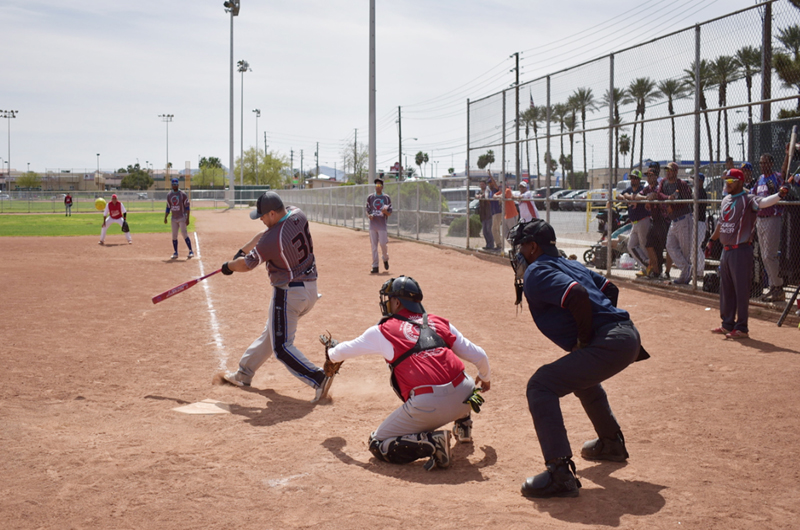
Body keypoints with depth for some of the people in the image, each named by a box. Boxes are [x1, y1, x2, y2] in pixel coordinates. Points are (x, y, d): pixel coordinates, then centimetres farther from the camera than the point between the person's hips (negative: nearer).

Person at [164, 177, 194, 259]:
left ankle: (191, 252, -9)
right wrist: (165, 218, 5)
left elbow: (187, 207, -6)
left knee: (184, 234, -12)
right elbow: (168, 208, 15)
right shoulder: (169, 195, 10)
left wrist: (187, 218, -13)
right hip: (174, 218, 5)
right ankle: (175, 253, 11)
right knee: (174, 236, 4)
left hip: (182, 217, -5)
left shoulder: (183, 194, -4)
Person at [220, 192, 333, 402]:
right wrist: (243, 249, 16)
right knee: (271, 332, 22)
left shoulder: (271, 241, -25)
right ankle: (244, 373, 37)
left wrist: (229, 266, 13)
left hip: (288, 293, -9)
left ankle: (319, 378, -16)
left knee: (282, 347, -3)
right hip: (311, 288, 9)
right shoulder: (298, 215, -4)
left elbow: (247, 264, -7)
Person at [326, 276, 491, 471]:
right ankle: (463, 426, 36)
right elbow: (479, 356, 19)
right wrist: (485, 377, 41)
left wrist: (332, 354, 50)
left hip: (427, 405, -5)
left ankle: (432, 442, -10)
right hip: (464, 397, 5)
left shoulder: (382, 331, 10)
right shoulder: (439, 323, 17)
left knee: (378, 445, 10)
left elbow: (346, 350, 26)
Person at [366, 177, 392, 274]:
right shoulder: (370, 197, 9)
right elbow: (367, 211, 11)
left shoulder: (386, 198, 3)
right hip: (372, 225, 2)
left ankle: (385, 259, 22)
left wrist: (385, 211, -19)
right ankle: (375, 266, 6)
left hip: (382, 225, -2)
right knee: (374, 245, 2)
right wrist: (369, 215, -11)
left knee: (383, 243, -7)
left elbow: (389, 213, 3)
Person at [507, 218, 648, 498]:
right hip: (629, 336, 10)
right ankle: (611, 442, 53)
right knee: (580, 374, 38)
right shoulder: (569, 265, 22)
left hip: (610, 343, -10)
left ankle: (560, 473, -22)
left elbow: (578, 296, -24)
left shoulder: (536, 272, -7)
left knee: (541, 386, -14)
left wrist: (584, 338, -12)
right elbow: (610, 289, 28)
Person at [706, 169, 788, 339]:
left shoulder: (748, 200, -11)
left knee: (741, 290, -5)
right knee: (726, 290, 15)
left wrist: (779, 195, -48)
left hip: (741, 250, -8)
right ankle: (728, 324, 26)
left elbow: (763, 202, -31)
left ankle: (742, 328, 0)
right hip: (726, 249, 9)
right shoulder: (726, 200, 14)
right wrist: (711, 240, 25)